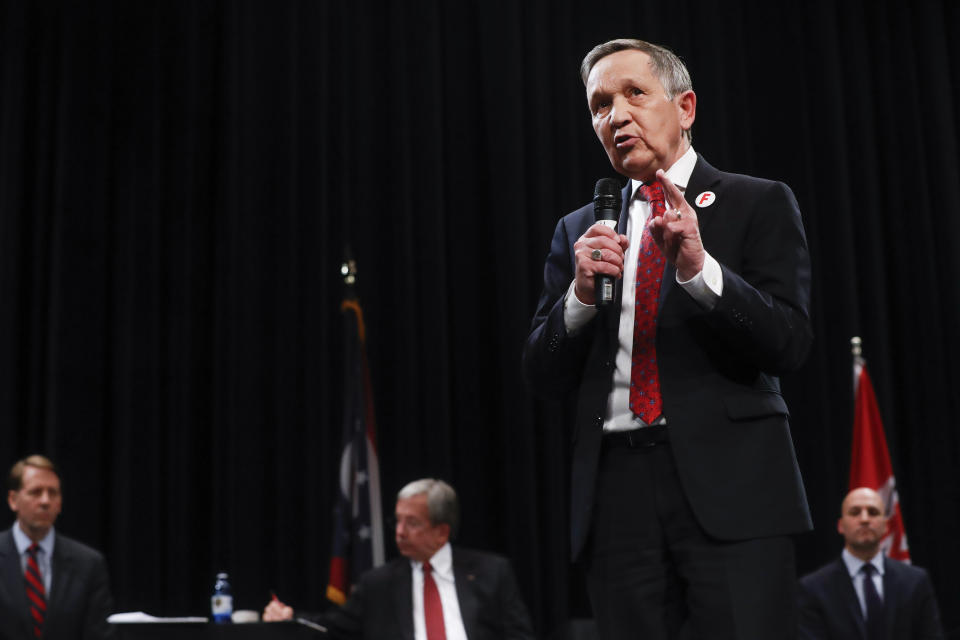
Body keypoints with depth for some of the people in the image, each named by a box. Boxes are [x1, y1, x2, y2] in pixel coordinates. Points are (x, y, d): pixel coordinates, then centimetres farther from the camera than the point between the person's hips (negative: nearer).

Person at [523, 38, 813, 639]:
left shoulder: (759, 204, 7)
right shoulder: (579, 230, 16)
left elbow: (789, 345, -3)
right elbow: (544, 377, 12)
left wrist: (700, 268, -17)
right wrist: (581, 293, -6)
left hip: (728, 483, -3)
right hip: (617, 492, 3)